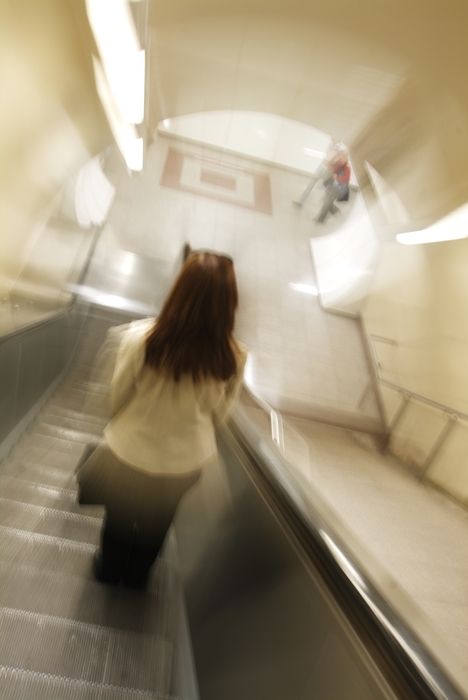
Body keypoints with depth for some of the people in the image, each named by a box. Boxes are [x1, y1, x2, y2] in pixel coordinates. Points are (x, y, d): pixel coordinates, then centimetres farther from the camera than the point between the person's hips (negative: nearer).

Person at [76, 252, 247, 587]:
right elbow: (218, 415, -9)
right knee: (156, 522, 33)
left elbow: (117, 397, -13)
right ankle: (137, 574, 61)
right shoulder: (234, 358, -25)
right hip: (187, 462, 2)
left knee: (120, 515, 32)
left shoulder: (141, 337, -29)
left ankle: (110, 569, 61)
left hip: (130, 452, -1)